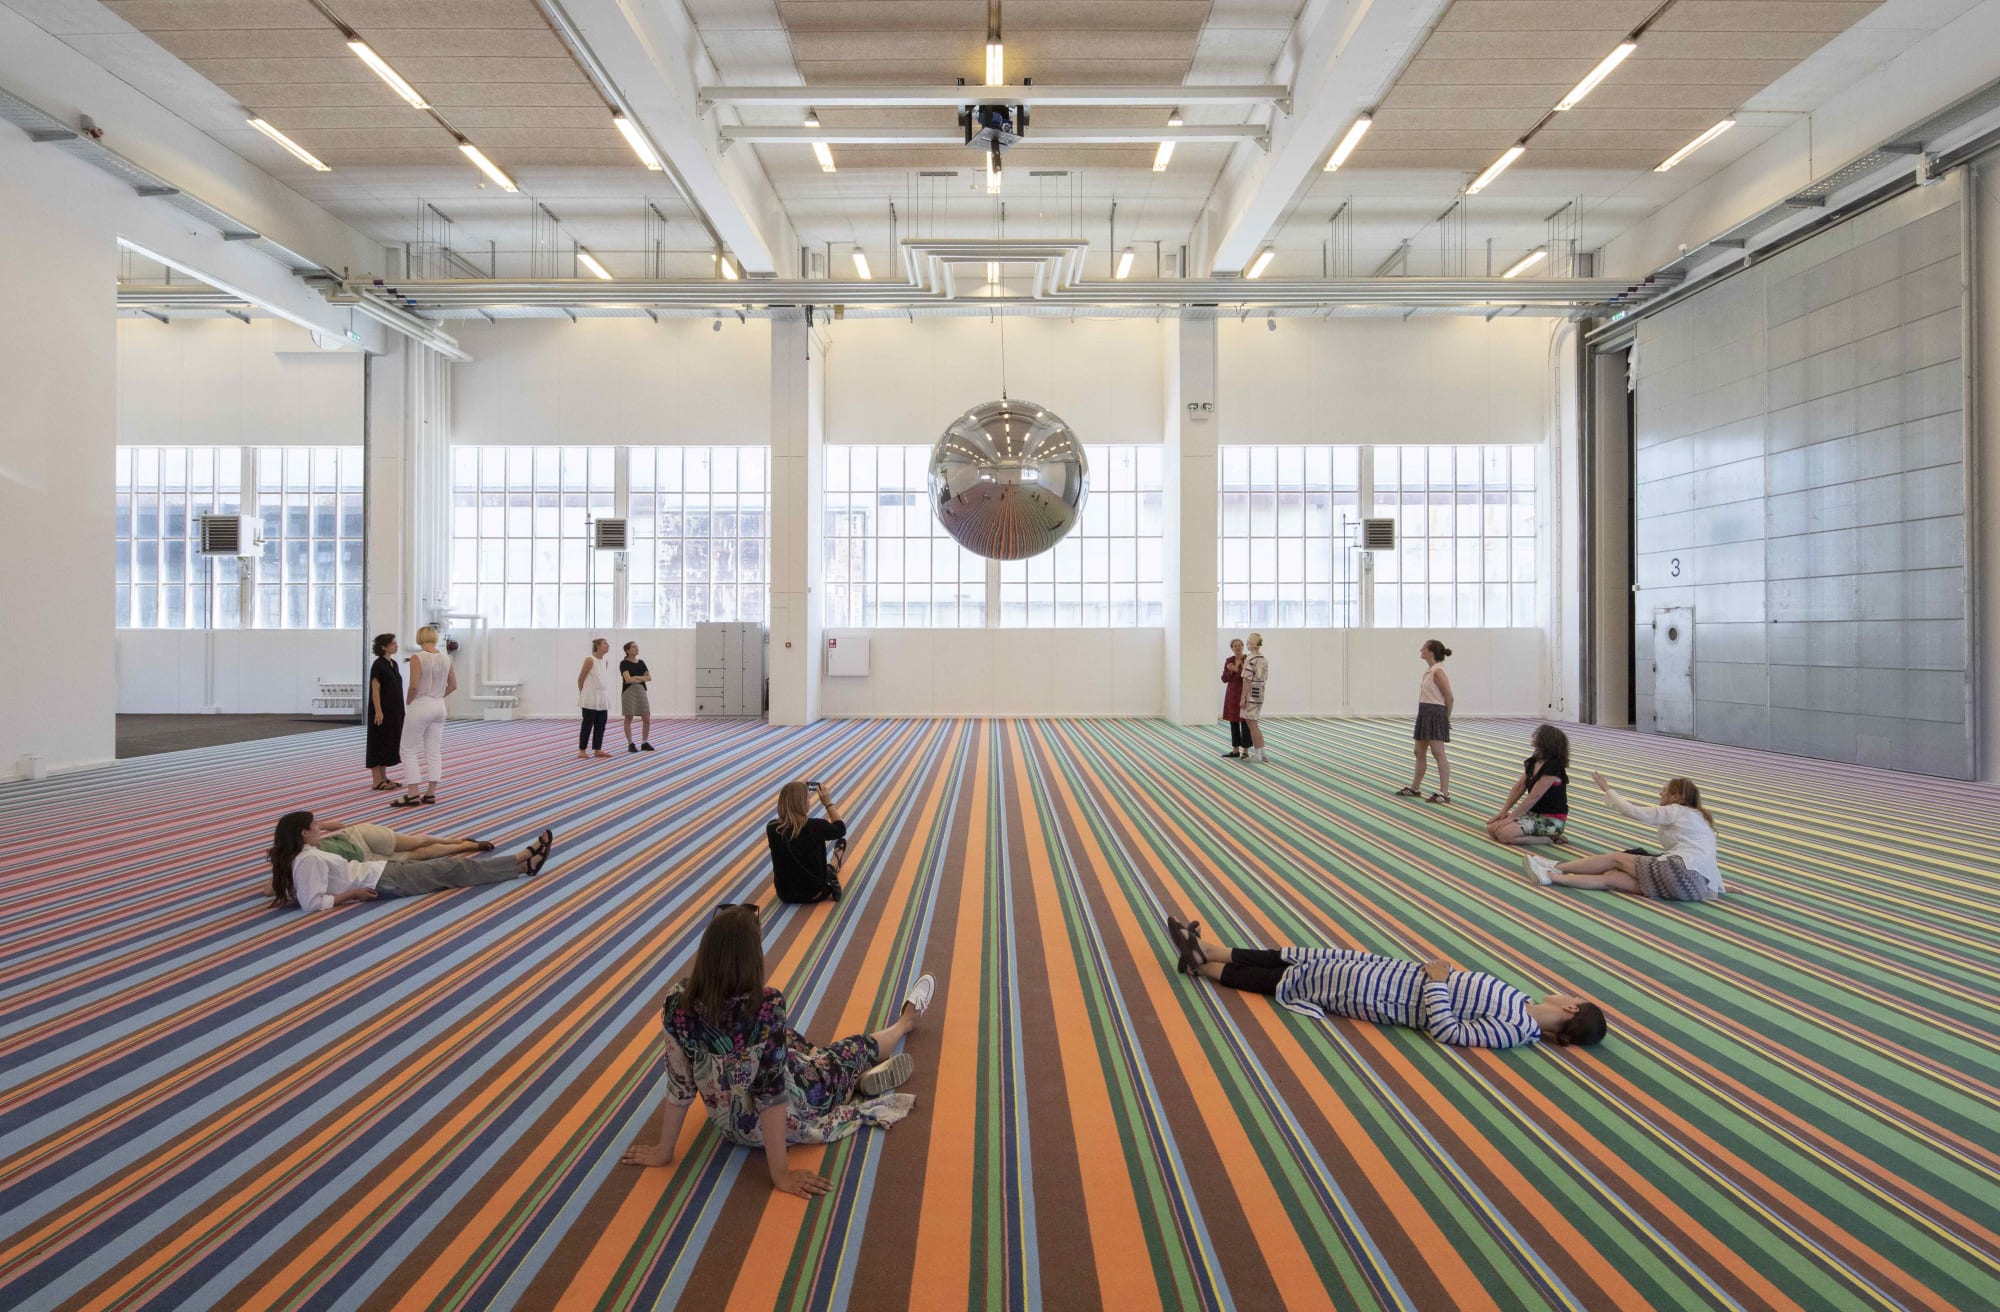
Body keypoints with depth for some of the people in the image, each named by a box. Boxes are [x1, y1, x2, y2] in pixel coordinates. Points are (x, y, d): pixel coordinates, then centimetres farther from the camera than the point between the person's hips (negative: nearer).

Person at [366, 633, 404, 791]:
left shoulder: (393, 664, 12)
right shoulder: (378, 665, -13)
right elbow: (375, 690, -16)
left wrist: (400, 711, 18)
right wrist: (378, 711, -21)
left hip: (393, 712, 9)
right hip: (382, 712, -9)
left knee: (389, 743, 11)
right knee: (379, 743, -4)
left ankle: (384, 778, 18)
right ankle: (377, 781, 0)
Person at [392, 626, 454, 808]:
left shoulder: (417, 657, -14)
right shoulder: (445, 658, 4)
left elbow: (414, 686, -20)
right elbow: (453, 685, 10)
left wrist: (409, 701, -2)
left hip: (420, 706, -6)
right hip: (439, 707, 6)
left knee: (409, 751, 3)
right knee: (434, 752, 9)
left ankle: (412, 795, 0)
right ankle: (430, 794, 11)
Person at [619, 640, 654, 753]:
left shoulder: (641, 662, 12)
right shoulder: (624, 663, -6)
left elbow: (649, 677, 4)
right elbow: (628, 679, -17)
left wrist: (636, 677, -10)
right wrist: (642, 678, -4)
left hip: (641, 691, 6)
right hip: (629, 692, -5)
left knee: (647, 719, 2)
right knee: (628, 719, 1)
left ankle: (644, 743, 12)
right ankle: (630, 744, 8)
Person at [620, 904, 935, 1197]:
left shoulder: (679, 1004, -25)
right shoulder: (766, 1007, -37)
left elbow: (680, 1086, -15)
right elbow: (772, 1092, -30)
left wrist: (664, 1151, 0)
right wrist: (781, 1174, -20)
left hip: (729, 1124, 4)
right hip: (786, 1121, -4)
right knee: (855, 1049, 23)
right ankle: (906, 1021, 54)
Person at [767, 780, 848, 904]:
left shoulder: (772, 828, -14)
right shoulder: (815, 826, -25)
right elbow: (840, 829, -3)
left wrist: (796, 794, 7)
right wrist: (828, 803, 2)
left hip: (785, 894, 3)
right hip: (814, 894, -3)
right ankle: (834, 865, 61)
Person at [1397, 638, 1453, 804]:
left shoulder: (1437, 672, -16)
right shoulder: (1428, 670, 14)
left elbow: (1449, 697, -15)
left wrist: (1446, 717, -6)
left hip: (1435, 714, -10)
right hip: (1425, 713, 10)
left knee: (1438, 753, -9)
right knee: (1420, 752, 17)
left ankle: (1445, 793, -6)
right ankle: (1414, 788, 27)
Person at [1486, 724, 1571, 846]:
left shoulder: (1553, 767, -21)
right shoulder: (1532, 762, 5)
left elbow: (1534, 797, -22)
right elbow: (1519, 787, 8)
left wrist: (1511, 817, -19)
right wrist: (1504, 812, -1)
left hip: (1551, 820, -9)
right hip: (1533, 812, 9)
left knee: (1504, 834, -26)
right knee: (1492, 828, -5)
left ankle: (1549, 838, -9)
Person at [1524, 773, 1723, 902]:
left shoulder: (1676, 811, 3)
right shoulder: (1697, 816, 29)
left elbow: (1632, 812, 3)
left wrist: (1607, 790, 13)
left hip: (1682, 872, -7)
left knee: (1615, 858, 3)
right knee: (1611, 877, 0)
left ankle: (1555, 868, 3)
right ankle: (1551, 875, -6)